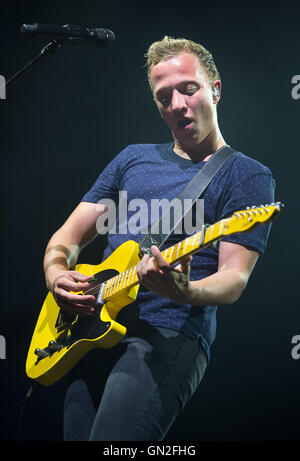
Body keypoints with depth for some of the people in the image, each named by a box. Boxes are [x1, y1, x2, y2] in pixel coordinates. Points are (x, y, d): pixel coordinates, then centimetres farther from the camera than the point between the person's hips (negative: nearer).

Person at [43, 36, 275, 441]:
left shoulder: (248, 176, 3)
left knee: (113, 436, -24)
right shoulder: (134, 158, 19)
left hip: (171, 335, -5)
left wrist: (183, 292, -28)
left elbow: (234, 280, -6)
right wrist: (57, 274, -3)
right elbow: (69, 236, 19)